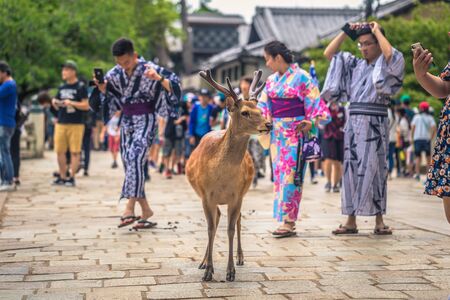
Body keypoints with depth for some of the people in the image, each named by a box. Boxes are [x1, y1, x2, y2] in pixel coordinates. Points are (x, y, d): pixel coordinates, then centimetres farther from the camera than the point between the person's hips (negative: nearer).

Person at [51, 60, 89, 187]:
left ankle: (72, 177, 1)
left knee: (75, 152, -4)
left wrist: (71, 103, -16)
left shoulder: (81, 87, -2)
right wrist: (54, 102, 2)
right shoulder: (62, 87, 17)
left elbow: (86, 106, -7)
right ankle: (62, 177, 14)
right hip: (61, 123, 6)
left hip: (76, 124, -6)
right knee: (60, 151, 4)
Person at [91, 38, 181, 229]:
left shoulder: (149, 69, -10)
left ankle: (130, 208, -29)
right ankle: (145, 210, 13)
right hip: (126, 121, 6)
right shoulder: (114, 74, 4)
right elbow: (106, 101, 13)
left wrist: (158, 78, -31)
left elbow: (173, 87, -14)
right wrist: (101, 88, -7)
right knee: (129, 164, 4)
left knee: (135, 158, -24)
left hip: (145, 120, -6)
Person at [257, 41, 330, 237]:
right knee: (279, 174, 6)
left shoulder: (301, 77, -7)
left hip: (295, 132, -7)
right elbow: (262, 106, 16)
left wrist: (311, 122, -21)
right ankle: (285, 220, 11)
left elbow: (315, 103, -9)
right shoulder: (272, 80, 13)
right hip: (277, 132, 7)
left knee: (290, 175, -8)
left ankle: (288, 222, -6)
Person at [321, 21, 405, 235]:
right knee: (352, 169, 3)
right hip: (353, 123, 5)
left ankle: (379, 221, 2)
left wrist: (377, 31, -9)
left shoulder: (387, 67, 0)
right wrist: (346, 32, 8)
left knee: (373, 169, -4)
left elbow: (390, 54, -23)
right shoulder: (354, 65, 15)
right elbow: (328, 54, 15)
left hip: (375, 124, -5)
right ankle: (351, 221, 7)